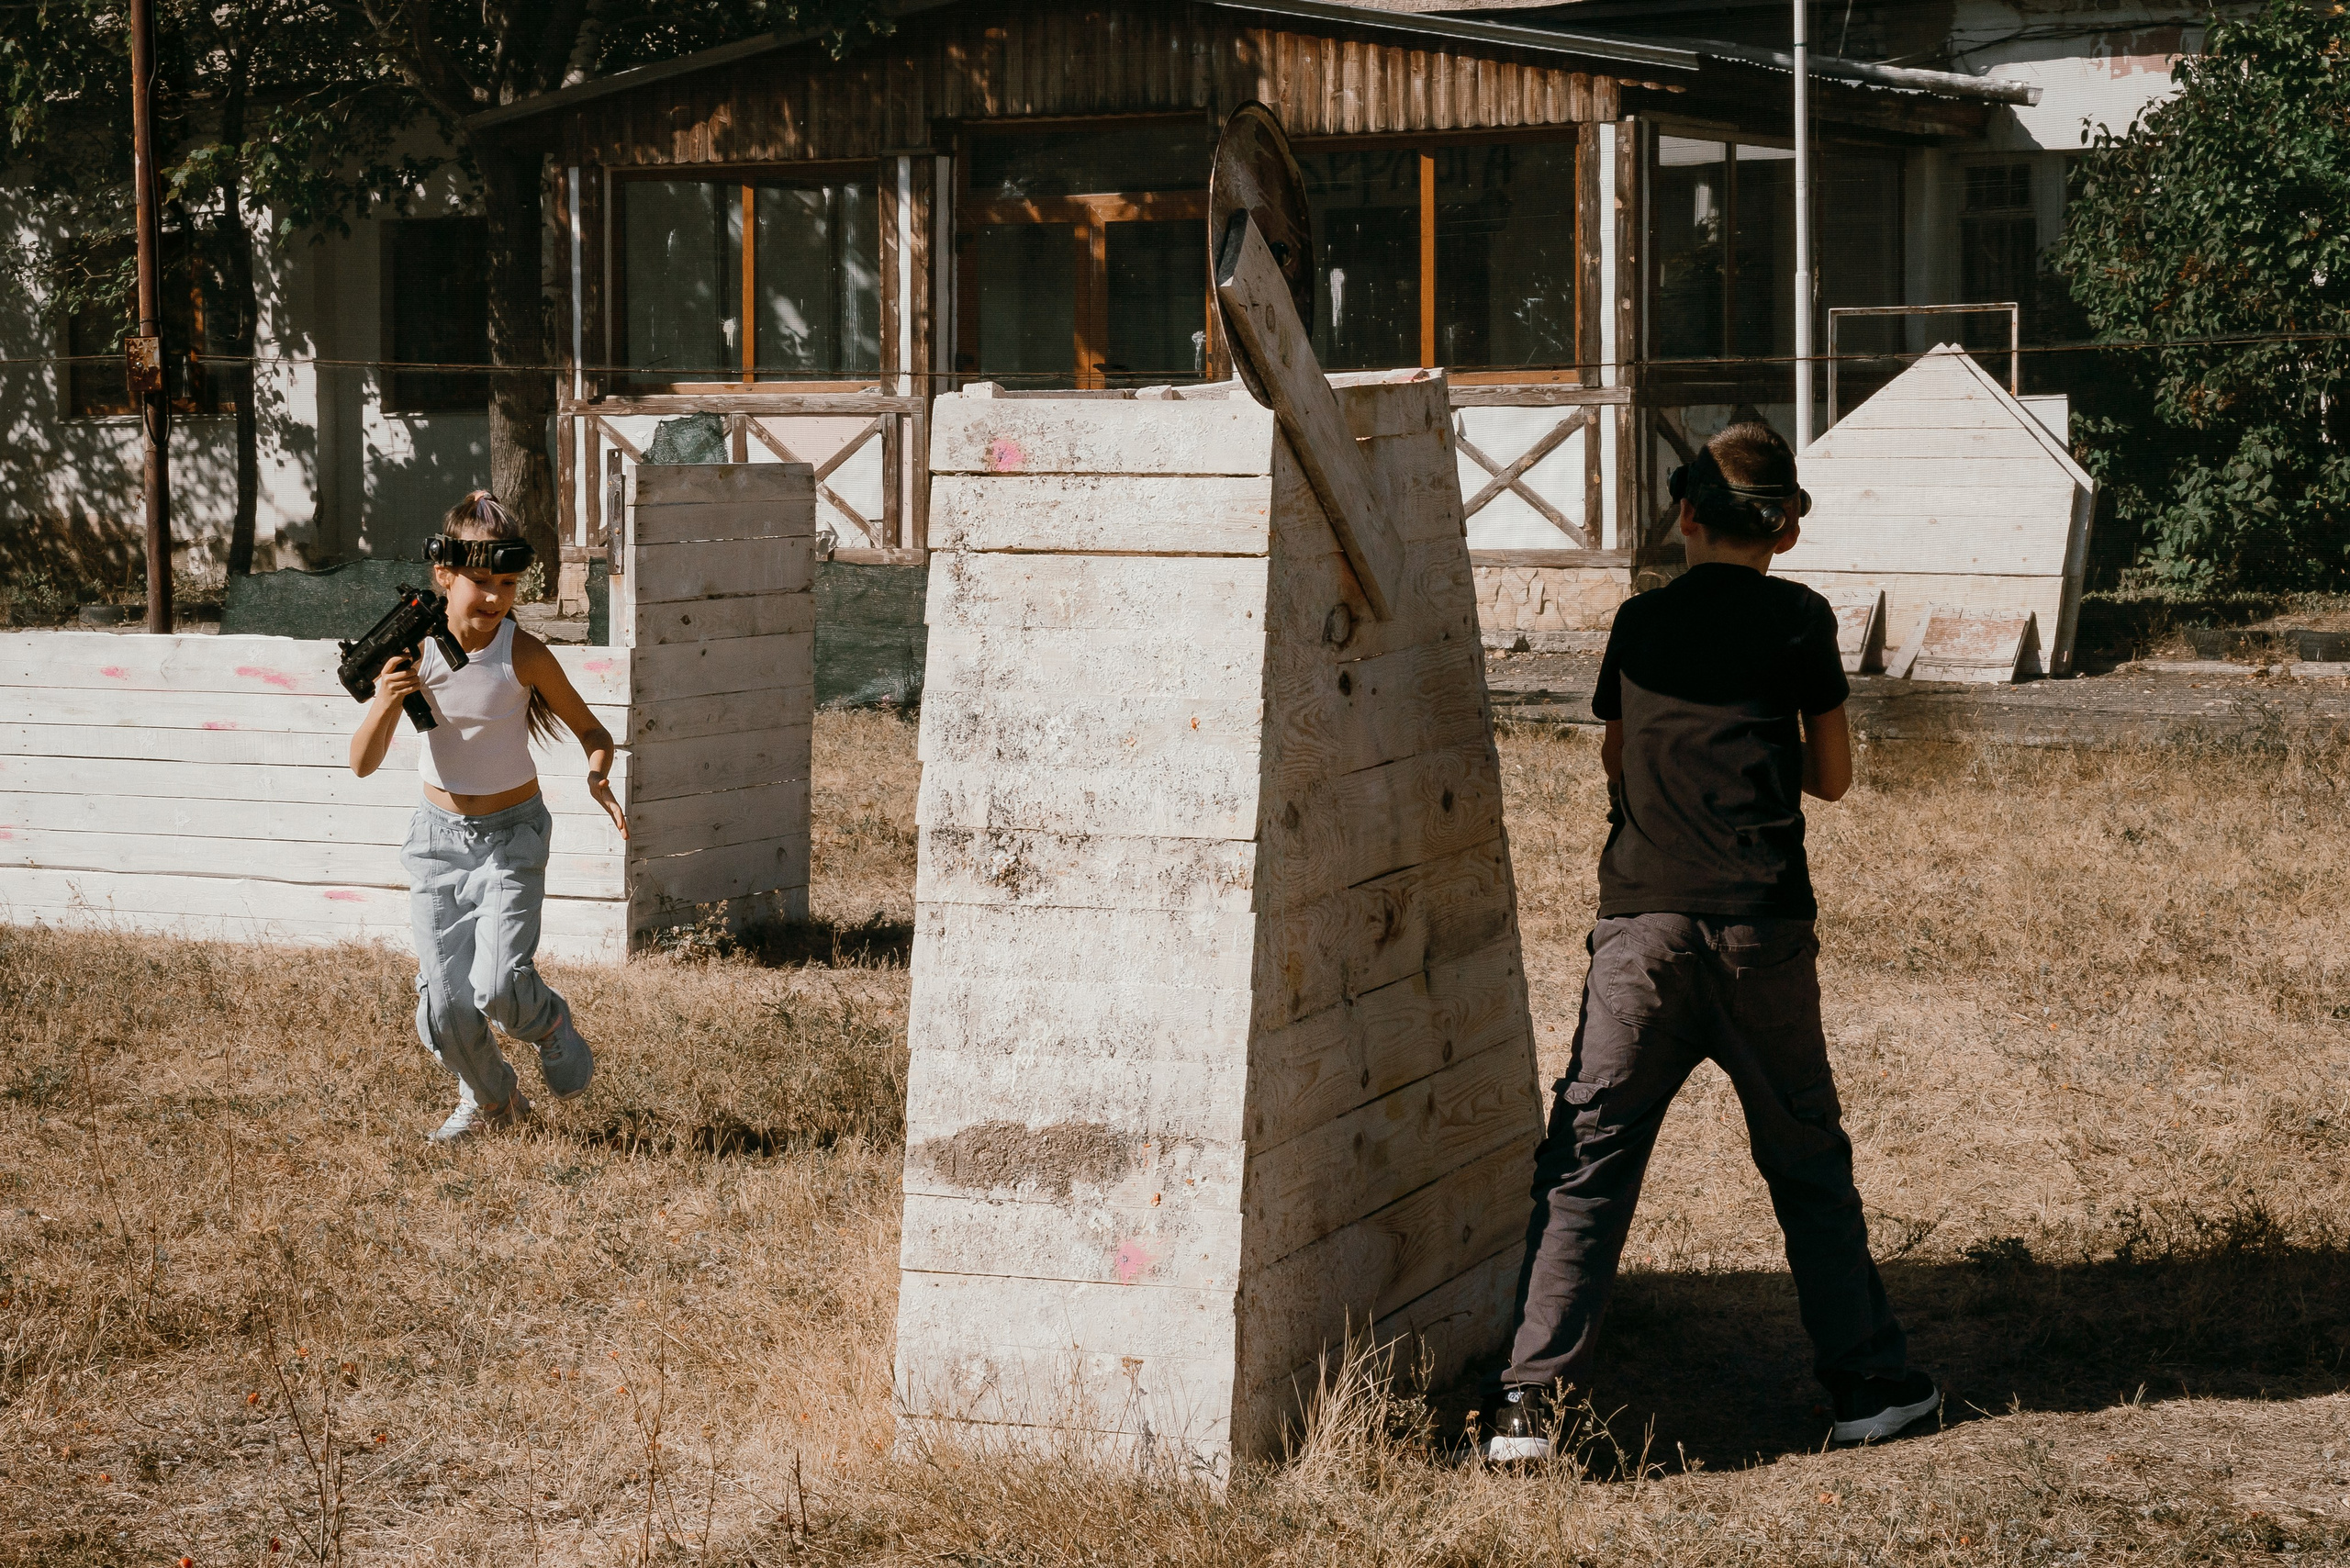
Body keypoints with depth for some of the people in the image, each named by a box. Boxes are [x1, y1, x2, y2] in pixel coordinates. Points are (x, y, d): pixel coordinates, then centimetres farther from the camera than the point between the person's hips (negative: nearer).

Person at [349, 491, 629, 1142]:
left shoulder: (525, 656, -17)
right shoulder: (414, 650, -13)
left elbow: (591, 730, -2)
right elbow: (363, 763, -12)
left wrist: (597, 774, -24)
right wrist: (385, 703, -31)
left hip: (512, 836, -2)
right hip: (439, 836, 2)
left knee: (497, 987, -20)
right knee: (445, 1007, -2)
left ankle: (550, 1023, 16)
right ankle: (489, 1100, 29)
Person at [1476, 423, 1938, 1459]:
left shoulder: (1640, 622, 10)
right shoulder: (1797, 620, 2)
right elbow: (1832, 778, 8)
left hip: (1641, 925, 1)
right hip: (1761, 927, -1)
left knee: (1587, 1162, 0)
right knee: (1807, 1160, 12)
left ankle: (1529, 1399, -9)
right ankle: (1867, 1378, 20)